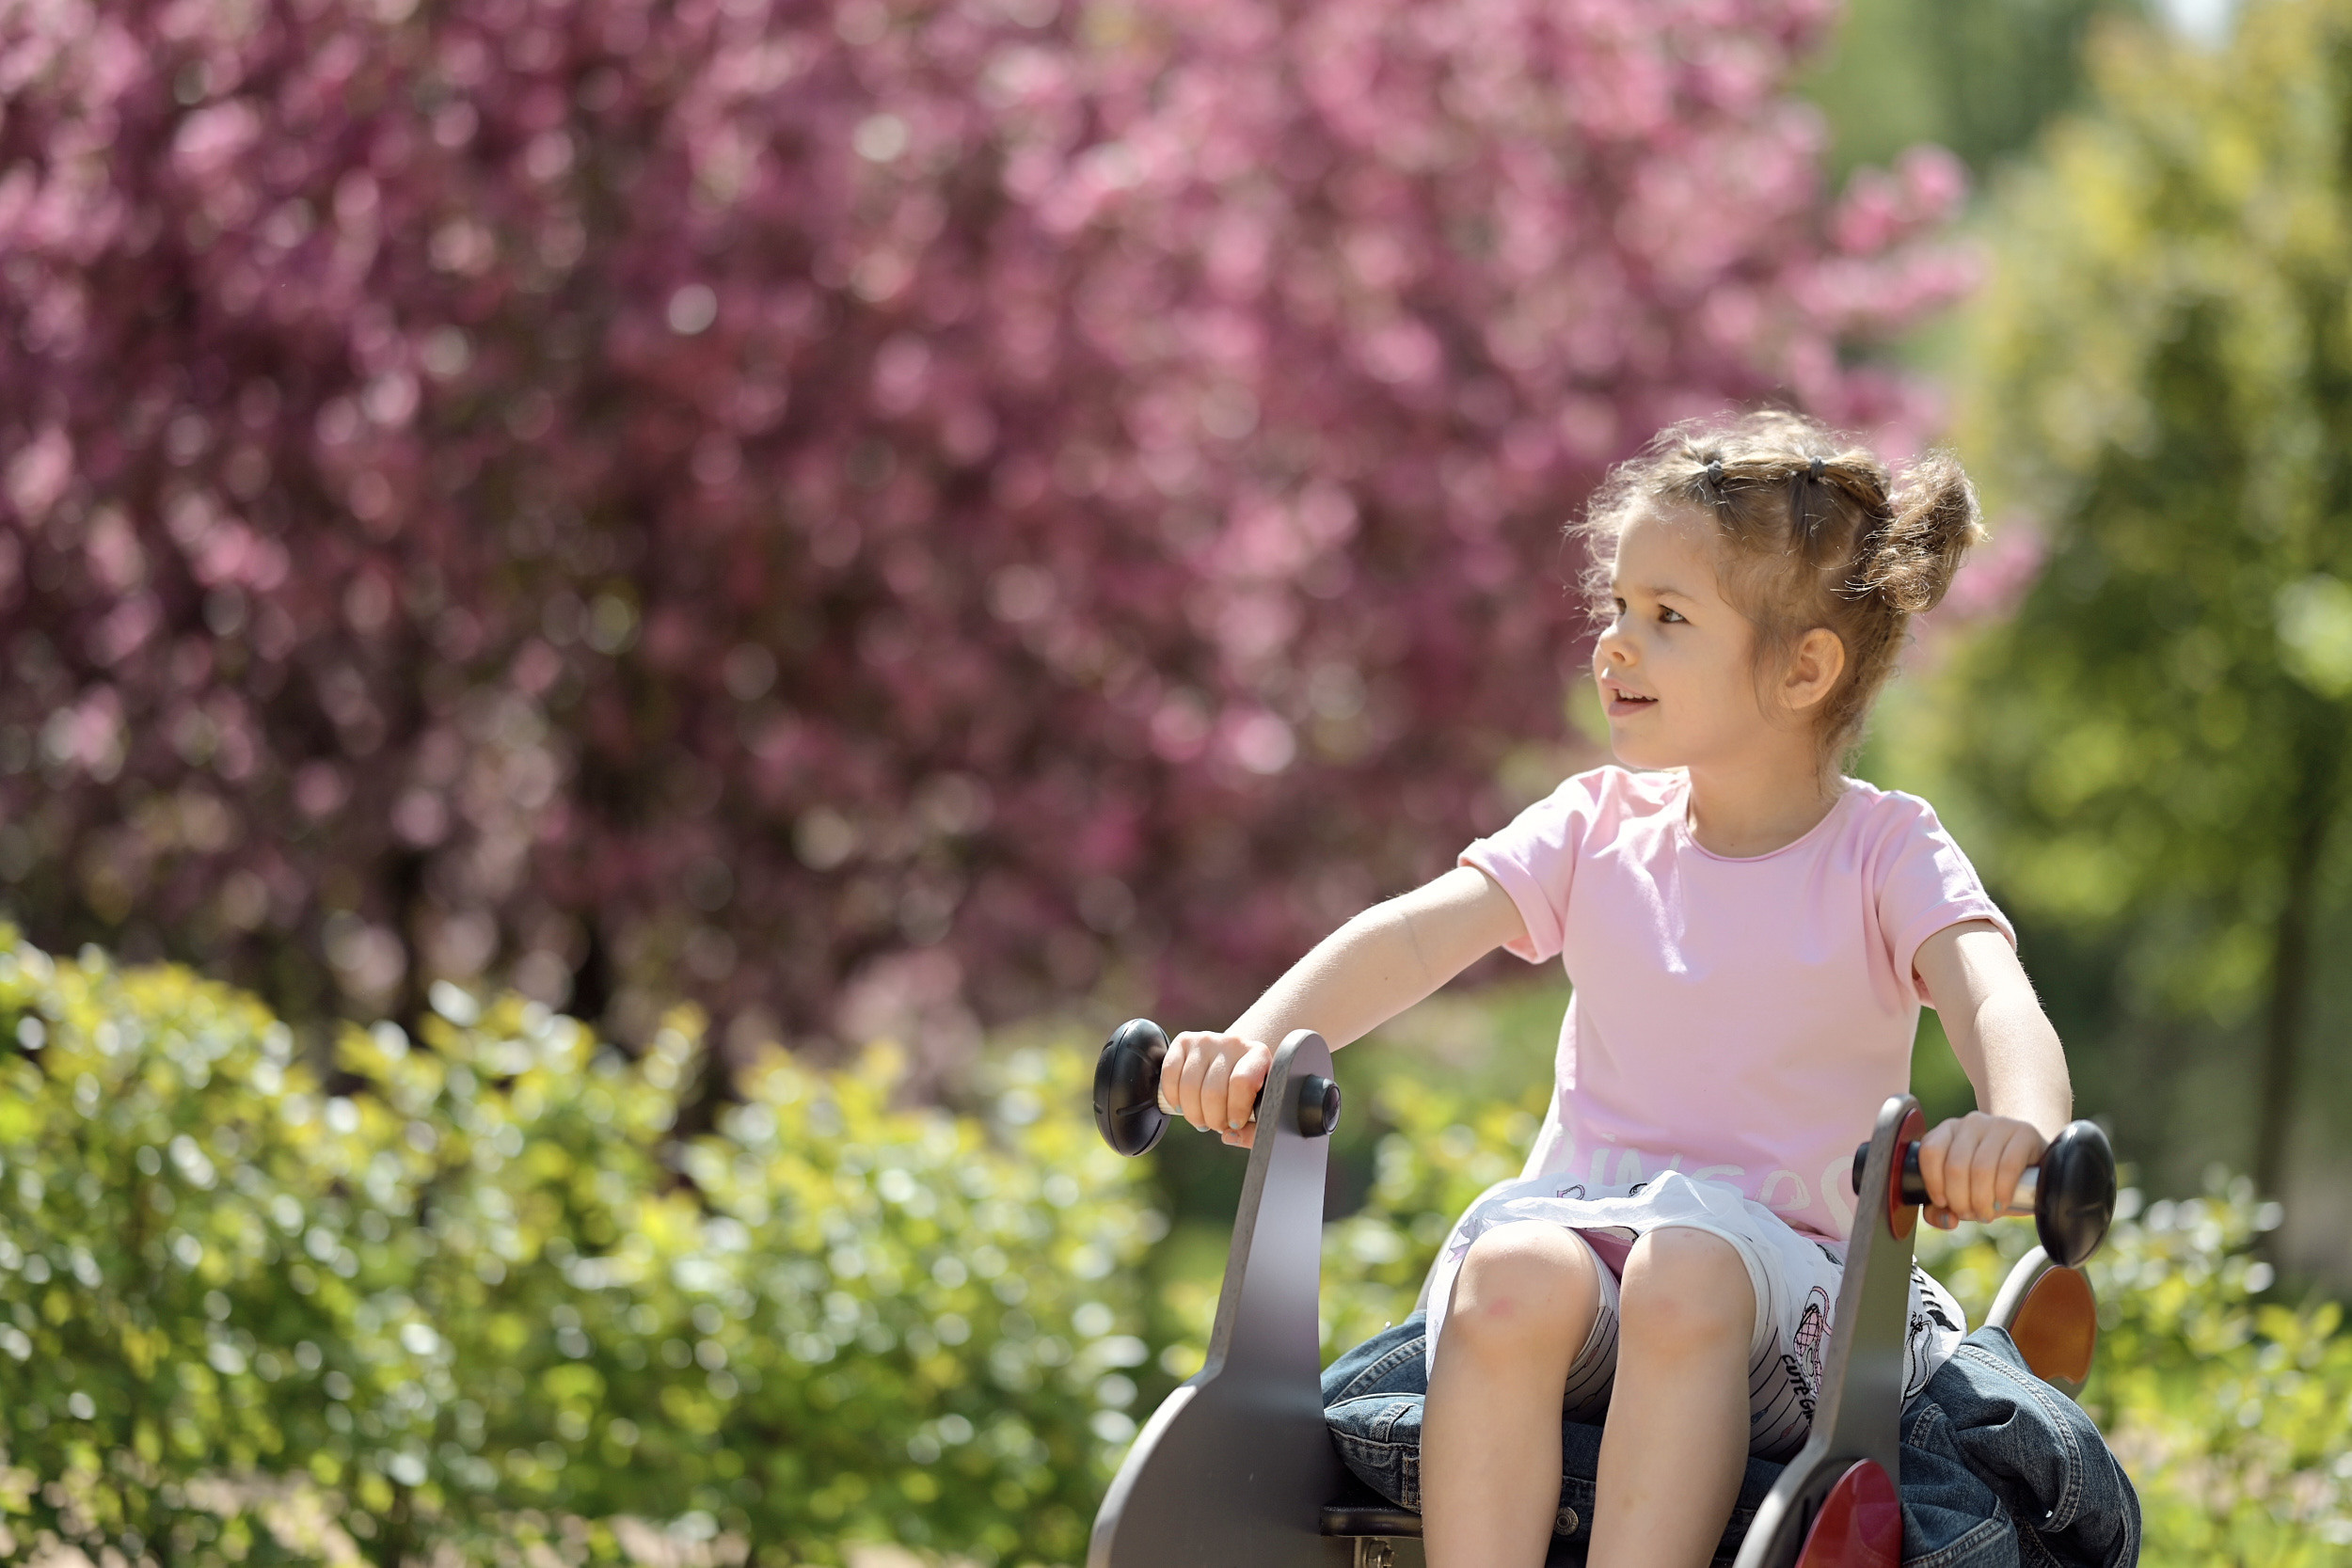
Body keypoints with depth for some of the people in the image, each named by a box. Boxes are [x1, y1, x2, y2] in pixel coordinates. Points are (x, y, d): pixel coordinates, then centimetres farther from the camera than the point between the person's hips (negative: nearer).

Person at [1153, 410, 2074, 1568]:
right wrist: (1253, 1042, -24)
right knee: (1509, 1279, -33)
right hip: (1580, 1219, 3)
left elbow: (1993, 999, -19)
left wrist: (2018, 1122, -44)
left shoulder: (1884, 854, 0)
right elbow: (1413, 938, -4)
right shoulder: (1601, 829, 10)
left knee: (1687, 1269, -37)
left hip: (1775, 1259, -2)